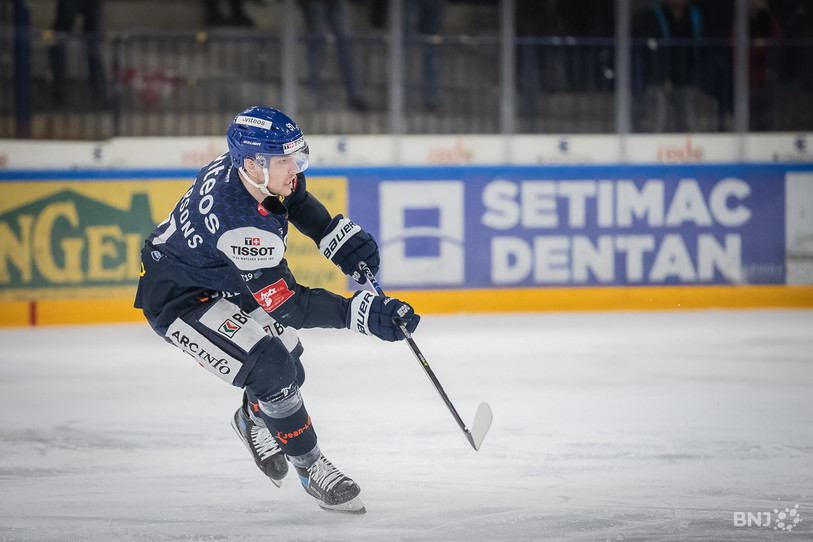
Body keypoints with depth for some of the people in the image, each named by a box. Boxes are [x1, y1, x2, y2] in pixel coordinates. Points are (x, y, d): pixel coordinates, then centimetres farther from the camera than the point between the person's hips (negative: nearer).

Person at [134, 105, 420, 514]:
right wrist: (359, 314, -44)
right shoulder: (237, 223, -40)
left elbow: (295, 198, 10)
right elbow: (285, 305, -37)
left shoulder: (258, 169, -17)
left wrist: (339, 238, -2)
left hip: (222, 279, 9)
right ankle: (312, 470, -2)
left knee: (289, 363, 15)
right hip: (177, 300, -9)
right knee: (269, 370, -21)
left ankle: (254, 420, 48)